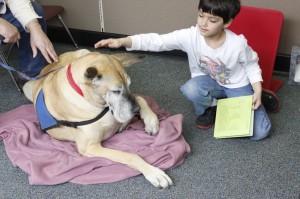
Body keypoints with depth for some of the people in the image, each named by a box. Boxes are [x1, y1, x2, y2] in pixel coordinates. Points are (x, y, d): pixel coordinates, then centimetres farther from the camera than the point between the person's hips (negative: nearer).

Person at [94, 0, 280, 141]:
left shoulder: (237, 43, -27)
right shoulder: (190, 36, -26)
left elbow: (251, 65, -7)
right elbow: (157, 41, -32)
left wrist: (257, 91, -17)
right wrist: (122, 41, -44)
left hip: (238, 86, -1)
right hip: (210, 82, 2)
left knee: (260, 132, -13)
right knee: (191, 89, -37)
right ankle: (209, 108, 0)